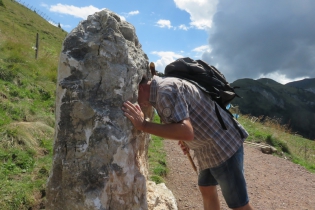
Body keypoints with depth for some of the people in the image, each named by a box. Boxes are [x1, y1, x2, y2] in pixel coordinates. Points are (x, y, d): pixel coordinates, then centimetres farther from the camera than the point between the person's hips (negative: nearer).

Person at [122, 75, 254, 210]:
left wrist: (143, 125, -30)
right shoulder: (162, 89, 9)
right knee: (206, 189, 22)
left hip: (223, 146, -10)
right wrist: (187, 142, 9)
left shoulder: (166, 89, -23)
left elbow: (186, 132, -35)